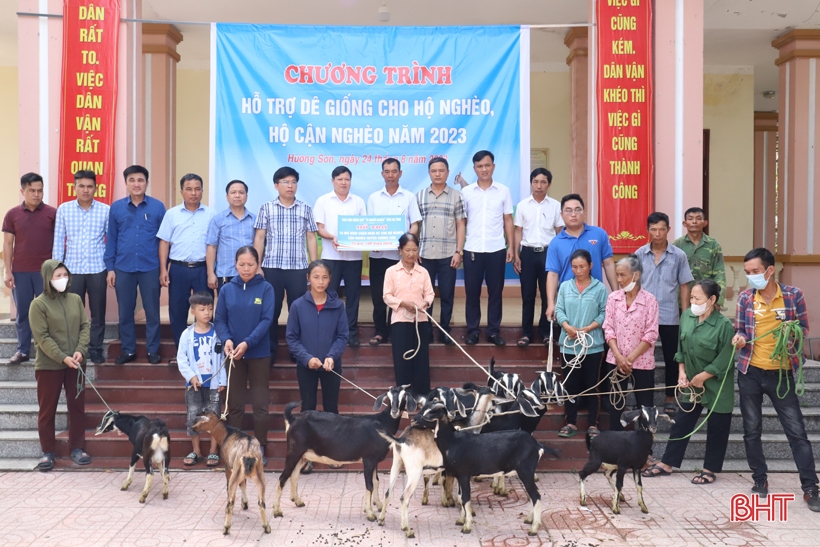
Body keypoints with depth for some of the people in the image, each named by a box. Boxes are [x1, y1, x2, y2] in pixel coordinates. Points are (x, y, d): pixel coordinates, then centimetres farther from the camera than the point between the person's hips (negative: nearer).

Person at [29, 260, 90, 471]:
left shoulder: (75, 299, 6)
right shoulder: (39, 304, -7)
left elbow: (85, 326, 4)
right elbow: (42, 337, -12)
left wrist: (80, 351, -12)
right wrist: (63, 358, -19)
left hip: (75, 364, 4)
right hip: (48, 365, -4)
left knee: (77, 406, 8)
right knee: (47, 409, 5)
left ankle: (77, 448, 19)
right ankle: (47, 452, 15)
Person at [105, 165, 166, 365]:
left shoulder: (158, 207, -1)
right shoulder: (116, 207, 3)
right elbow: (111, 239, 7)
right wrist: (110, 268, 3)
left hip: (150, 268, -1)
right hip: (123, 268, 2)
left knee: (152, 311, 5)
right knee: (125, 312, 9)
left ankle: (153, 351, 16)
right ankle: (128, 350, 21)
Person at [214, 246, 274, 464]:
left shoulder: (265, 288, -5)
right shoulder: (227, 290, 2)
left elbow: (267, 320, -11)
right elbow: (219, 320, 2)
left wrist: (247, 343, -22)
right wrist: (226, 340, -18)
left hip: (259, 354, -2)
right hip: (233, 354, 2)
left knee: (260, 404, 5)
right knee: (234, 404, 10)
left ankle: (260, 449, 15)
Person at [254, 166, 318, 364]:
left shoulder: (305, 209, 8)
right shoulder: (266, 208, 5)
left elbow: (311, 238, 8)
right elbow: (259, 238, 4)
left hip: (298, 267, 1)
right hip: (272, 267, -1)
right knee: (271, 310, 4)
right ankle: (270, 351, 14)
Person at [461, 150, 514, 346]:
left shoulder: (503, 191, 4)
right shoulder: (466, 192, 3)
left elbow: (508, 220, 8)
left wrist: (511, 246, 2)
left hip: (496, 250, 0)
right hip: (472, 250, 0)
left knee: (495, 292, 5)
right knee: (472, 292, 4)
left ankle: (494, 331, 14)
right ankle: (472, 330, 14)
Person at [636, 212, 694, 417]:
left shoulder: (679, 255, -2)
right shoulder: (639, 254, 1)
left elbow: (684, 286, 2)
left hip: (670, 316, -1)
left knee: (671, 358, 7)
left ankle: (670, 398, 20)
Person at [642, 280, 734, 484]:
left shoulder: (724, 325, -21)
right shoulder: (687, 316, -3)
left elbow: (724, 361, -18)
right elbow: (681, 347, 8)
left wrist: (701, 378, -12)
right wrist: (682, 373, 0)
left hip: (717, 386, -5)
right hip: (692, 384, 5)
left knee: (716, 428, 8)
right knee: (681, 423, 11)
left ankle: (710, 469, 21)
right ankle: (667, 463, 20)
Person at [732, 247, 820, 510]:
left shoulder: (793, 295, -6)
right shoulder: (745, 297, 0)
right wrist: (740, 338, -15)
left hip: (782, 373, -2)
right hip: (750, 372, 2)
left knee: (796, 430, -2)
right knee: (752, 430, 8)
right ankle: (760, 480, 23)